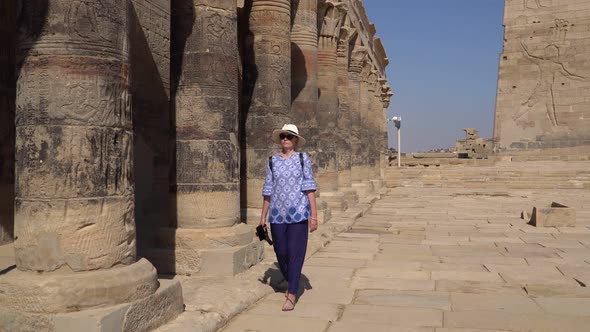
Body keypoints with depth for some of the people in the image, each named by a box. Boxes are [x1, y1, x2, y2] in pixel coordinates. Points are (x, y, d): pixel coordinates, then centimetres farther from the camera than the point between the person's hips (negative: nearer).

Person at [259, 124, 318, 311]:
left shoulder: (303, 159, 2)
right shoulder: (272, 161, 8)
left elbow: (309, 187, -2)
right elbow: (268, 190, 11)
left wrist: (314, 214, -7)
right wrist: (263, 217, 10)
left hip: (298, 213, -3)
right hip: (277, 214, 3)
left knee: (295, 253, -4)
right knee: (281, 253, 8)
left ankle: (291, 296, 2)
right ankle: (291, 282, 35)